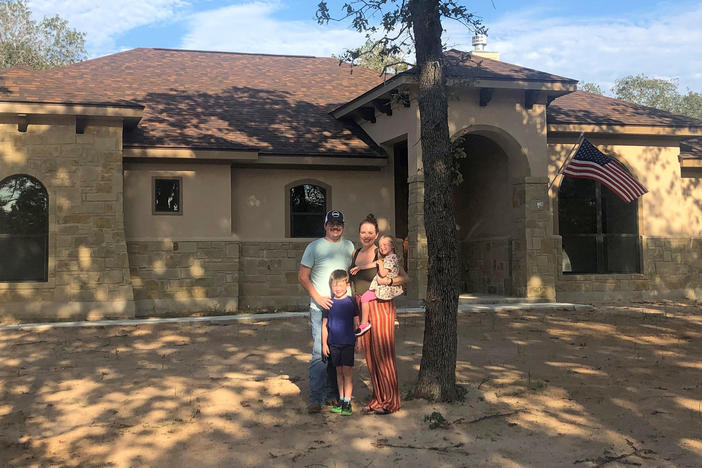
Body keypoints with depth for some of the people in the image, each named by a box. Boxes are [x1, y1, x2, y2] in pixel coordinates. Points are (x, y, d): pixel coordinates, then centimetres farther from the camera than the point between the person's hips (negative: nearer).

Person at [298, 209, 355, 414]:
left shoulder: (349, 246, 13)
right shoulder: (314, 247, -1)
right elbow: (302, 276, -2)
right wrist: (318, 297, -12)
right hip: (321, 309, -5)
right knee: (320, 353, -11)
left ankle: (332, 394, 21)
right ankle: (315, 399, -8)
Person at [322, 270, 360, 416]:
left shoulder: (351, 302, -2)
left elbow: (356, 323, 3)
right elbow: (324, 324, 8)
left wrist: (358, 341, 1)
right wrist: (324, 343, 5)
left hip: (348, 343, -3)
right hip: (333, 343, 3)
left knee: (347, 371, -6)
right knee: (339, 371, 11)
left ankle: (347, 402, -3)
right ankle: (341, 400, 19)